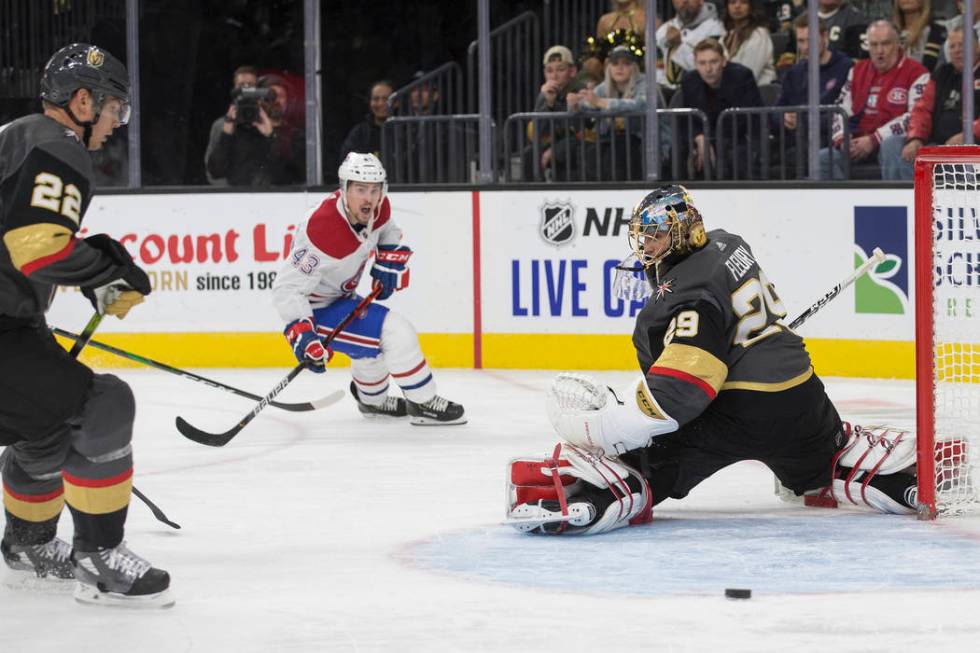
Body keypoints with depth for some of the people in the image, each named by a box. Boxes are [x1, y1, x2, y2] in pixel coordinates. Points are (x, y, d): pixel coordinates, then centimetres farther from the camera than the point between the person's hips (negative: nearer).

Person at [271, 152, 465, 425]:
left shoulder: (378, 208, -10)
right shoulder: (324, 233, -35)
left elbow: (388, 230, 16)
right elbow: (287, 288, -33)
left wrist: (389, 261, -1)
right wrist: (301, 334, -40)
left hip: (338, 297, 9)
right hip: (315, 309, -9)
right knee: (395, 332, -18)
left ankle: (373, 401, 57)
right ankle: (424, 404, -4)